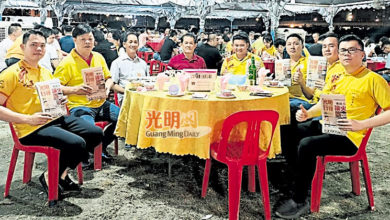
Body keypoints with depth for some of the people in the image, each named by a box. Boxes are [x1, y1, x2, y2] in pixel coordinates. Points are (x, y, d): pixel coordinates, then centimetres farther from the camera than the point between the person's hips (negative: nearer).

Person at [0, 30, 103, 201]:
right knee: (76, 143, -27)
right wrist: (28, 119, -20)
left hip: (55, 119, 8)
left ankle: (62, 174, 10)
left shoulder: (47, 73, 19)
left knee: (96, 134, 0)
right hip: (31, 129, -8)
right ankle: (48, 177, -2)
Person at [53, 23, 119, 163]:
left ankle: (102, 146, 14)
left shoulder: (98, 57, 11)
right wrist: (75, 90, -24)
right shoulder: (67, 62, -7)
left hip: (100, 103, 6)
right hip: (79, 106, -6)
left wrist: (107, 86, -1)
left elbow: (108, 78, 22)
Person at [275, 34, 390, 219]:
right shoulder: (336, 76, 13)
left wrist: (361, 125, -23)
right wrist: (307, 114, -2)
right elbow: (323, 104, 19)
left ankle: (300, 202, -15)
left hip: (349, 136, -8)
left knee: (306, 145, -28)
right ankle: (297, 179, 17)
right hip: (326, 125, 8)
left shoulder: (373, 79, -8)